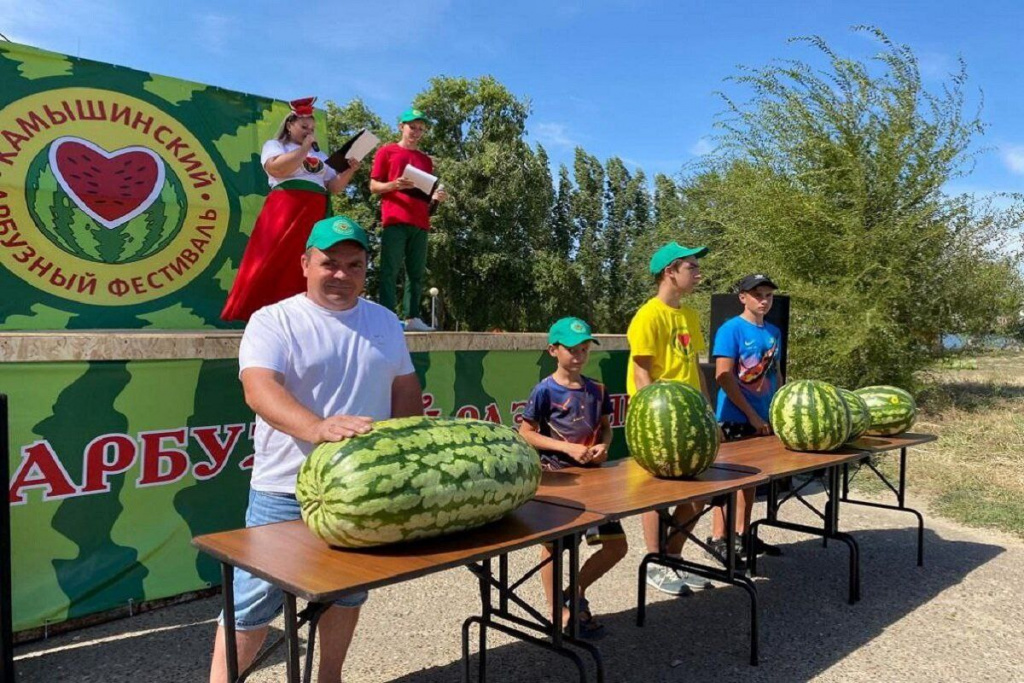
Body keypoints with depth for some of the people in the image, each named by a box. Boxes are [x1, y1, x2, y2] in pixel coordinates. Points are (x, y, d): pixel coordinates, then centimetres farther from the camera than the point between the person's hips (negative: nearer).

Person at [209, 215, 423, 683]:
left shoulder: (385, 323, 9)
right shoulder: (273, 320, -7)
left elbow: (406, 392, 14)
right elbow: (259, 389, -24)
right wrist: (319, 428, -41)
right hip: (286, 489, -4)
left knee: (348, 591, 18)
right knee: (253, 603, 3)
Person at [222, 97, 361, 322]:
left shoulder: (320, 156, 26)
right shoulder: (274, 145, 12)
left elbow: (334, 187, 18)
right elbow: (278, 168, -10)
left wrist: (349, 171, 1)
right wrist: (305, 147, -3)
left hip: (316, 214, 5)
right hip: (285, 209, -5)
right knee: (274, 262, -11)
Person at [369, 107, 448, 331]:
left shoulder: (426, 160, 24)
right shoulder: (387, 152, 9)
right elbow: (374, 186, 5)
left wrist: (437, 197, 3)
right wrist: (394, 185, -14)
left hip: (420, 222, 5)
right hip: (395, 220, -5)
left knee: (416, 273, 2)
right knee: (390, 270, -11)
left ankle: (412, 317, 2)